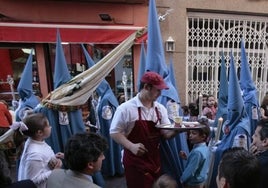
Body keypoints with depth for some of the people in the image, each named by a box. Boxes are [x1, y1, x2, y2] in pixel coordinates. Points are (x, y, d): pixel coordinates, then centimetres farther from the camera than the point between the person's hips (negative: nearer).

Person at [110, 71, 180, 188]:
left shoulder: (160, 109, 2)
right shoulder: (126, 108, -16)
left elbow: (166, 134, 4)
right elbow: (114, 132, -12)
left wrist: (176, 130, -17)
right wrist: (131, 146, -25)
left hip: (155, 160, 6)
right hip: (135, 162, -5)